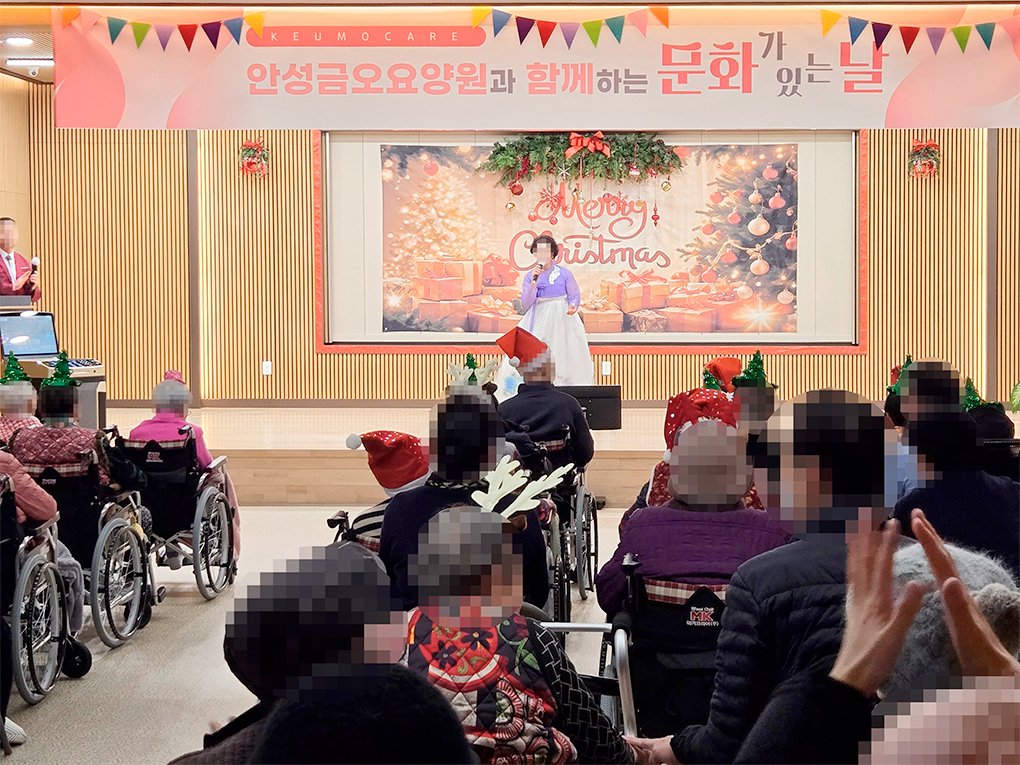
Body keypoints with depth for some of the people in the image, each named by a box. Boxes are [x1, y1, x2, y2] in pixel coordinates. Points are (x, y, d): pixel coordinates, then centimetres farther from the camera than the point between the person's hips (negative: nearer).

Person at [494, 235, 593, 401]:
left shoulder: (564, 273, 0)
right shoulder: (529, 276, 6)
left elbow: (575, 297, 4)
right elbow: (526, 304, -1)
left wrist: (573, 306, -18)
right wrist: (534, 282, -11)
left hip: (561, 320, -2)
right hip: (538, 321, 2)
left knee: (564, 360, -3)